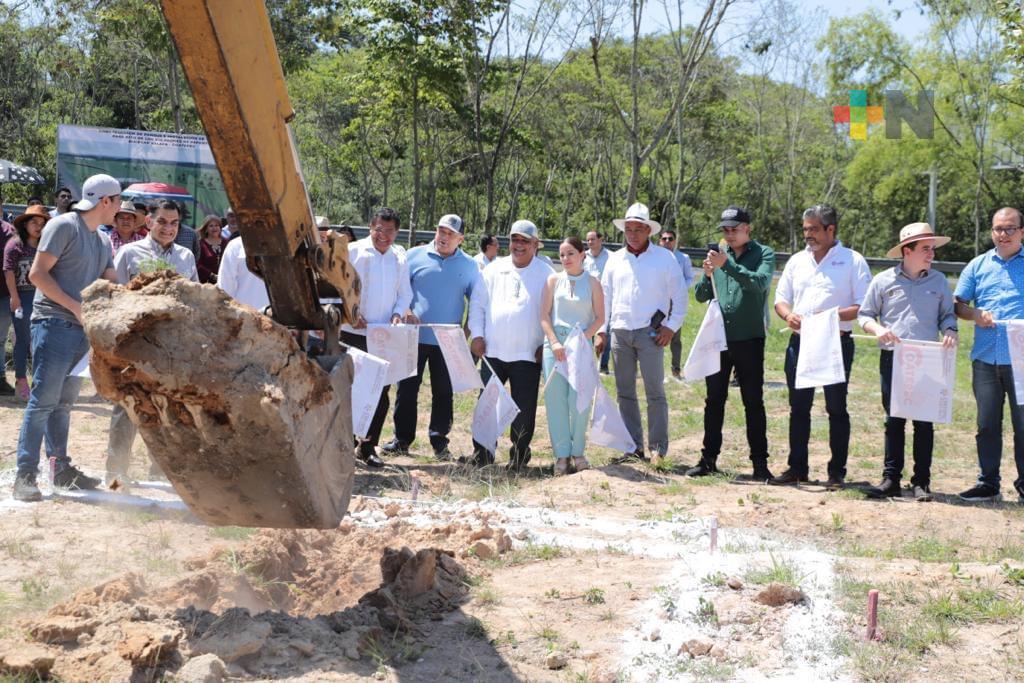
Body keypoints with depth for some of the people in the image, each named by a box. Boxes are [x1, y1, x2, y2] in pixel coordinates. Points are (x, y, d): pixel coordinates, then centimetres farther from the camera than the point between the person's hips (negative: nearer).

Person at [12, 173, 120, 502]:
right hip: (54, 324, -8)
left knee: (64, 401, 13)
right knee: (43, 401, -9)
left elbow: (111, 286, 19)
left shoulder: (103, 241, 18)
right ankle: (25, 475, -7)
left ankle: (61, 469, 19)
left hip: (82, 328, 8)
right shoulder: (63, 226, -7)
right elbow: (37, 273, -11)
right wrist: (77, 307, -15)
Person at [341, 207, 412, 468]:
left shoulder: (400, 258, 11)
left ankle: (368, 447, 16)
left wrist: (398, 313, -4)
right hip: (352, 333, -4)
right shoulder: (353, 251, -2)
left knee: (380, 395, 6)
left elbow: (405, 293, 15)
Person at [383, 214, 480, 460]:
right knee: (407, 388, 4)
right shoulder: (415, 256, 4)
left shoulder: (468, 265, 7)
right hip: (414, 336, 0)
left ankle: (439, 441, 14)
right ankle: (402, 439, 13)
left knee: (443, 392, 5)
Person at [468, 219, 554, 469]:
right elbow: (477, 303, 11)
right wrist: (477, 335, 1)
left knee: (524, 409, 2)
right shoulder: (494, 270, 9)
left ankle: (519, 456, 16)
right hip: (493, 352, 2)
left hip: (528, 355, -2)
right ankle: (482, 455, 12)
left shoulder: (546, 274, 2)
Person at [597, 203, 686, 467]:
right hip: (619, 333, 4)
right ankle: (633, 448, 13)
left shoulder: (664, 258, 2)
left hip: (650, 333, -4)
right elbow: (604, 297, 15)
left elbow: (680, 298, 3)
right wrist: (601, 331, 9)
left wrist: (671, 327, -6)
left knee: (655, 392, -6)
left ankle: (658, 449, -2)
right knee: (625, 392, 6)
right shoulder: (615, 259, 12)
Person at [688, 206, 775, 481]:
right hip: (718, 337, 4)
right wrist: (707, 275, -11)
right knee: (714, 400, 8)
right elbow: (701, 296, 9)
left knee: (753, 402, 0)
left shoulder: (763, 254, -1)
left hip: (749, 339, -4)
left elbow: (760, 283, -21)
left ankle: (760, 463, 4)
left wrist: (727, 265, -28)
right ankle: (709, 458, 15)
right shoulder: (719, 254, 10)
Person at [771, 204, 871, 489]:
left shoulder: (852, 261, -2)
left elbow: (864, 306, -8)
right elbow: (780, 298, 17)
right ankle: (797, 468, 18)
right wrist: (788, 315, -6)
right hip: (799, 341, 5)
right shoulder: (797, 260, 14)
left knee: (836, 409, 1)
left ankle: (836, 473, 8)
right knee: (798, 407, 9)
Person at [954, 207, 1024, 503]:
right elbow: (958, 304, 14)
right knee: (987, 424, 9)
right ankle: (988, 483, 18)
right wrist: (975, 314, -8)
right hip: (985, 359, 3)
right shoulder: (978, 265, 12)